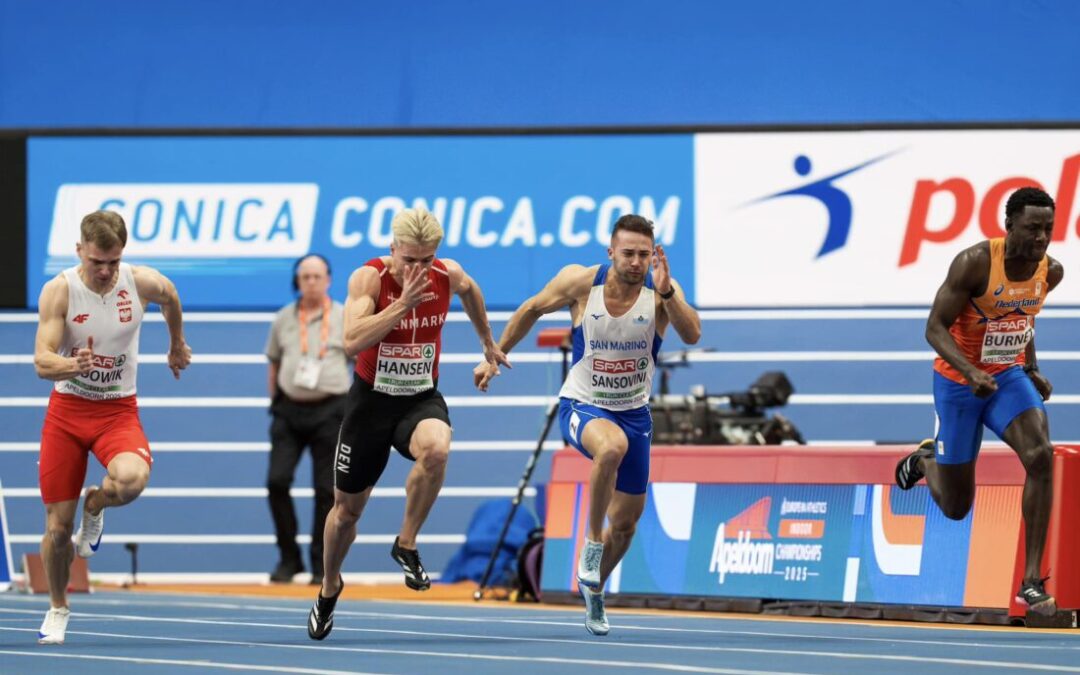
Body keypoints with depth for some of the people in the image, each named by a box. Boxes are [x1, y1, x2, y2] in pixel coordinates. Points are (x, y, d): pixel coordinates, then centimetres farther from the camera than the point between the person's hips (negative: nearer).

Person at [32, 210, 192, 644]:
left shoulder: (143, 283, -10)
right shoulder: (59, 290, -15)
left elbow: (170, 298, 16)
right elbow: (41, 362, -22)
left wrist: (177, 344, 31)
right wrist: (72, 365, -44)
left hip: (118, 411, 0)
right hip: (66, 409, 0)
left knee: (131, 479, -34)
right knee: (57, 526, 1)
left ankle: (95, 507, 4)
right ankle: (57, 609, 28)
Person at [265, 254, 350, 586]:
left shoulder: (344, 319, 2)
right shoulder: (283, 318, 9)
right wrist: (275, 401, 11)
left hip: (329, 410, -2)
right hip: (290, 408, 2)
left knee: (326, 489, -1)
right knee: (277, 481, -9)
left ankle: (321, 565, 7)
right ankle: (288, 558, 2)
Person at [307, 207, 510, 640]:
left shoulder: (448, 276, -8)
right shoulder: (368, 278, -18)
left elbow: (469, 291, 19)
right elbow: (352, 343, -33)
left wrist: (487, 342, 30)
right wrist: (404, 303, -35)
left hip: (422, 399, 1)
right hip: (372, 399, -1)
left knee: (436, 450, -36)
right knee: (348, 507, 12)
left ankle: (406, 545, -15)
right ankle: (329, 588, 40)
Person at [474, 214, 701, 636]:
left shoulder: (661, 291, -14)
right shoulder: (580, 282, -15)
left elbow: (692, 335, -30)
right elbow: (533, 309, 3)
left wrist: (666, 292, -43)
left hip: (634, 412, 3)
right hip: (582, 406, -3)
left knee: (626, 524, 12)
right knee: (612, 446, -39)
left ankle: (593, 589, 40)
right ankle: (592, 542, -19)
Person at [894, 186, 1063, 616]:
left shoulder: (1051, 272, -7)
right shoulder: (974, 264, -25)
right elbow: (935, 328, -22)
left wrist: (1032, 369, 8)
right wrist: (971, 373, -36)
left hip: (1009, 376, 4)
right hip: (959, 382, -4)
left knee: (1040, 456, -26)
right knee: (956, 506, 6)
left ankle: (1032, 581, -20)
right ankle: (925, 460, 46)